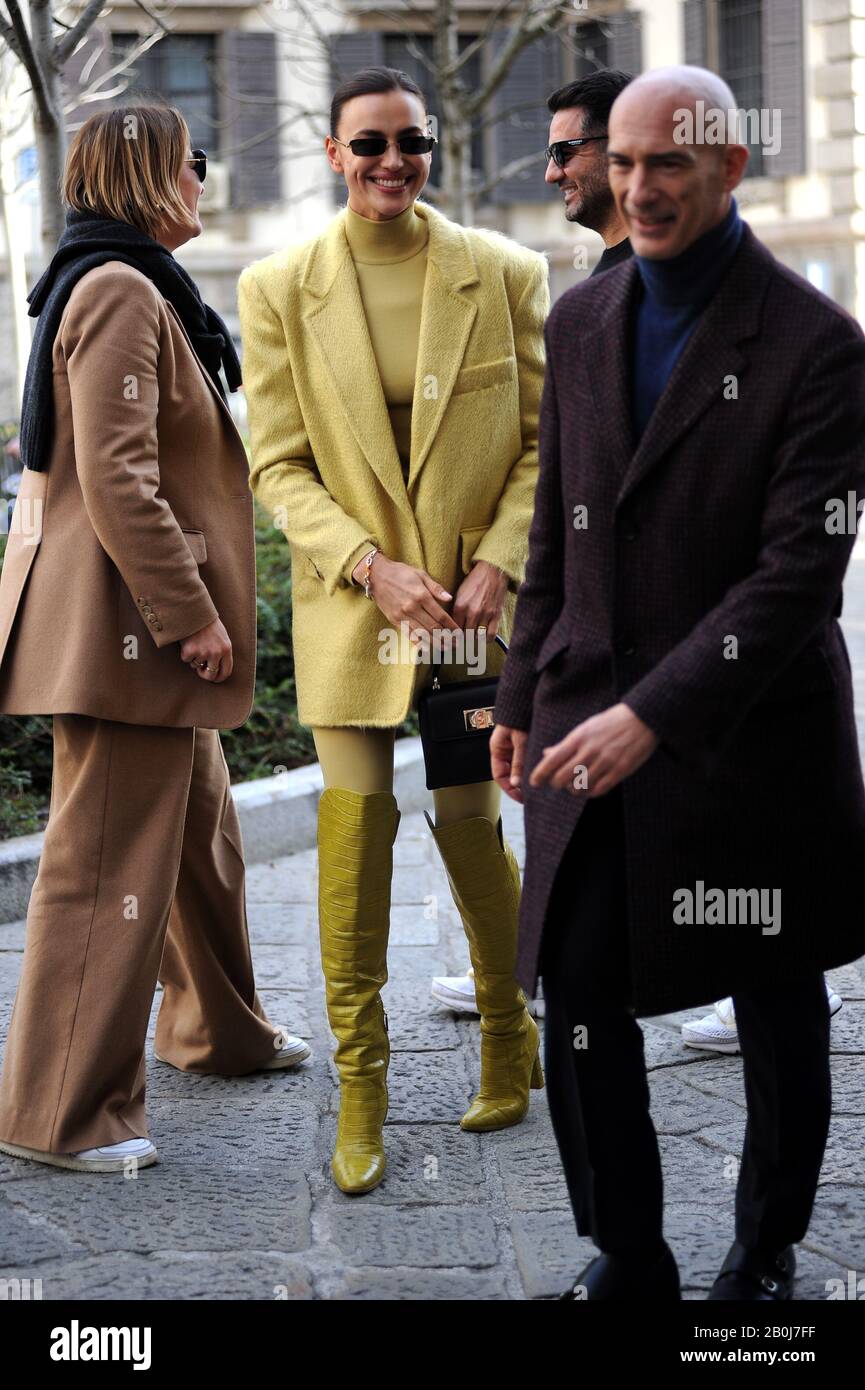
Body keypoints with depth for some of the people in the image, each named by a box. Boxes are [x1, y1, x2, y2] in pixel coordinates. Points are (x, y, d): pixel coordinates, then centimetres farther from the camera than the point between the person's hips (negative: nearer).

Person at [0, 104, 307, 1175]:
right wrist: (191, 614, -20)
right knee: (110, 866, -5)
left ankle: (218, 1029, 40)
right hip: (124, 630, -11)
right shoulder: (118, 292, -15)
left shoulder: (142, 291, 19)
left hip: (153, 633, 11)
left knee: (201, 834, 22)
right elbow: (117, 482, -23)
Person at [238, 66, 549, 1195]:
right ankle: (360, 1092, 12)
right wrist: (375, 569, -13)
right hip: (349, 598, 0)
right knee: (354, 828, -1)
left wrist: (499, 566, -11)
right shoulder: (278, 289, -1)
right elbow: (279, 467, -1)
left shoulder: (505, 274, 0)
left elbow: (545, 441, 2)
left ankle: (512, 1038, 30)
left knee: (470, 821, 5)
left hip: (478, 597, 0)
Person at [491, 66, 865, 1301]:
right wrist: (523, 692, 14)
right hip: (593, 726, 4)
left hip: (750, 737, -4)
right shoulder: (580, 322, 6)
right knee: (579, 1005, 3)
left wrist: (652, 715, -24)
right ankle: (628, 1262, 20)